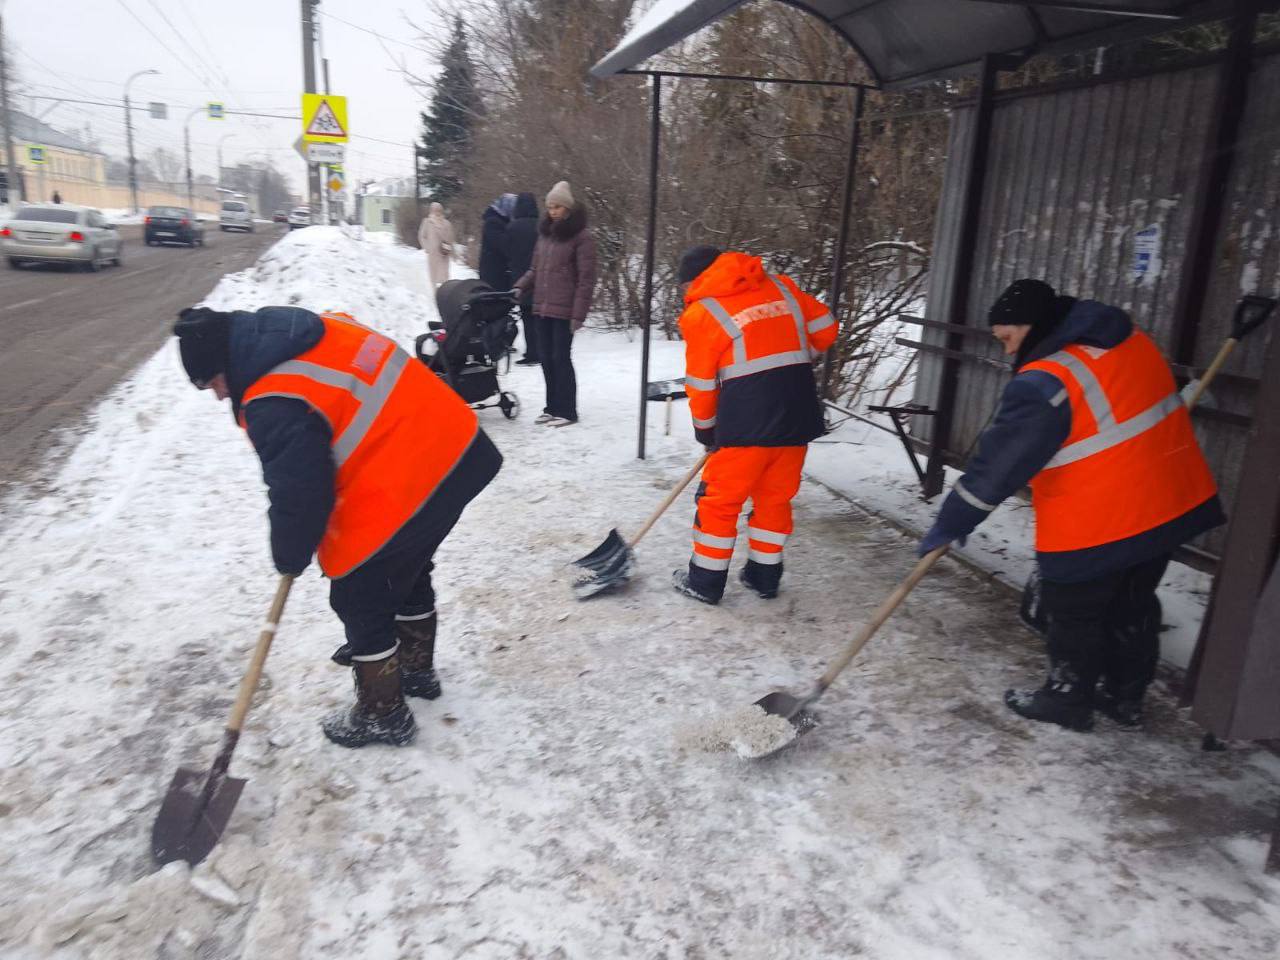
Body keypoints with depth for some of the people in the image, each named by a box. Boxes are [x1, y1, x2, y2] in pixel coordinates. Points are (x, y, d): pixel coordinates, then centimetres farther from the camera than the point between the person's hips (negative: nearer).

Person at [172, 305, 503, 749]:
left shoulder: (274, 406, -18)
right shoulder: (316, 330, 9)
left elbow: (299, 492, -14)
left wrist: (289, 556, 6)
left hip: (401, 493, -10)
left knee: (361, 600, 10)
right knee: (407, 573, 28)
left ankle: (383, 714, 27)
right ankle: (416, 668, 49)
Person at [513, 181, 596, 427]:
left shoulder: (582, 237, -7)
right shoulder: (545, 233, 13)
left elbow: (586, 279, -10)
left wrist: (579, 314, -15)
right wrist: (520, 288, 2)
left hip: (564, 311, -6)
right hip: (541, 308, 6)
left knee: (561, 359, -2)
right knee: (546, 359, 10)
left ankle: (566, 411, 9)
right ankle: (552, 407, 22)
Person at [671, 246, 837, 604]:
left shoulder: (701, 313, -2)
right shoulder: (781, 287, 11)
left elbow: (701, 384, 2)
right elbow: (824, 328, 15)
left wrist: (705, 432, 16)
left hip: (748, 422, -5)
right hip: (798, 415, 5)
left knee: (719, 501, 10)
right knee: (775, 498, 19)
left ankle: (705, 582, 20)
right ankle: (764, 576, 30)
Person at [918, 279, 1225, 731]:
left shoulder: (1045, 384, -22)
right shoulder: (1129, 339, 4)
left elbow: (1000, 462, -20)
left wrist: (950, 524, -12)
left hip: (1095, 525, -9)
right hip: (1170, 503, 9)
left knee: (1074, 612, 11)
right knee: (1132, 604, 22)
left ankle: (1067, 699, 27)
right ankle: (1125, 695, 37)